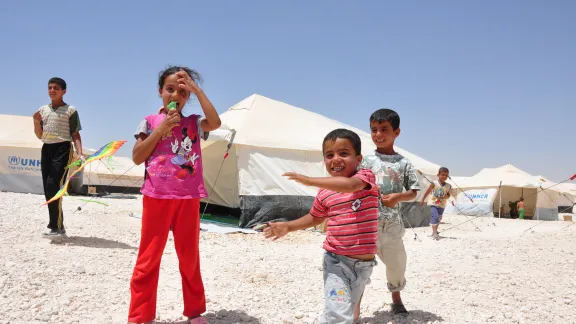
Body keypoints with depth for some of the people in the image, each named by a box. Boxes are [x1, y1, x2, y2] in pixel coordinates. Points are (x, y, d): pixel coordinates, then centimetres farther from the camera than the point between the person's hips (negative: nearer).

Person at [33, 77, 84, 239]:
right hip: (46, 149, 6)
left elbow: (75, 135, -3)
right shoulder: (43, 110, 15)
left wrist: (79, 153, -17)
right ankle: (58, 226, 10)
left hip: (63, 149, -6)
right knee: (48, 189, 4)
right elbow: (40, 136, 17)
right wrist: (36, 122, -2)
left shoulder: (70, 110, 0)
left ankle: (56, 226, -10)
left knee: (53, 187, -16)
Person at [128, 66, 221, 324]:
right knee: (149, 257, 5)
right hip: (157, 197, -1)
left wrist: (196, 89, -12)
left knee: (190, 257, 12)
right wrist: (159, 131, -11)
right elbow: (137, 157, -2)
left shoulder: (193, 123, 7)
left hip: (188, 199, 1)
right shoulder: (150, 121, 4)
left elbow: (215, 122, -15)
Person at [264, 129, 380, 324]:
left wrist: (310, 181, -40)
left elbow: (350, 185, -35)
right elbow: (315, 218, 18)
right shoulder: (325, 193, -1)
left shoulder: (366, 177, -10)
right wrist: (287, 227, 9)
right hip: (336, 260, 0)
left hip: (364, 263, 0)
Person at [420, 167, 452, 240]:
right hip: (433, 204, -4)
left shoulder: (448, 186, 1)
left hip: (442, 205, 5)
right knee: (435, 216, -19)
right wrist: (422, 199, -9)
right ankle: (434, 233, -18)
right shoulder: (434, 183, -9)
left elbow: (448, 195, 13)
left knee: (439, 218, 13)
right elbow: (427, 191, -6)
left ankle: (434, 232, 29)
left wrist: (447, 196, -12)